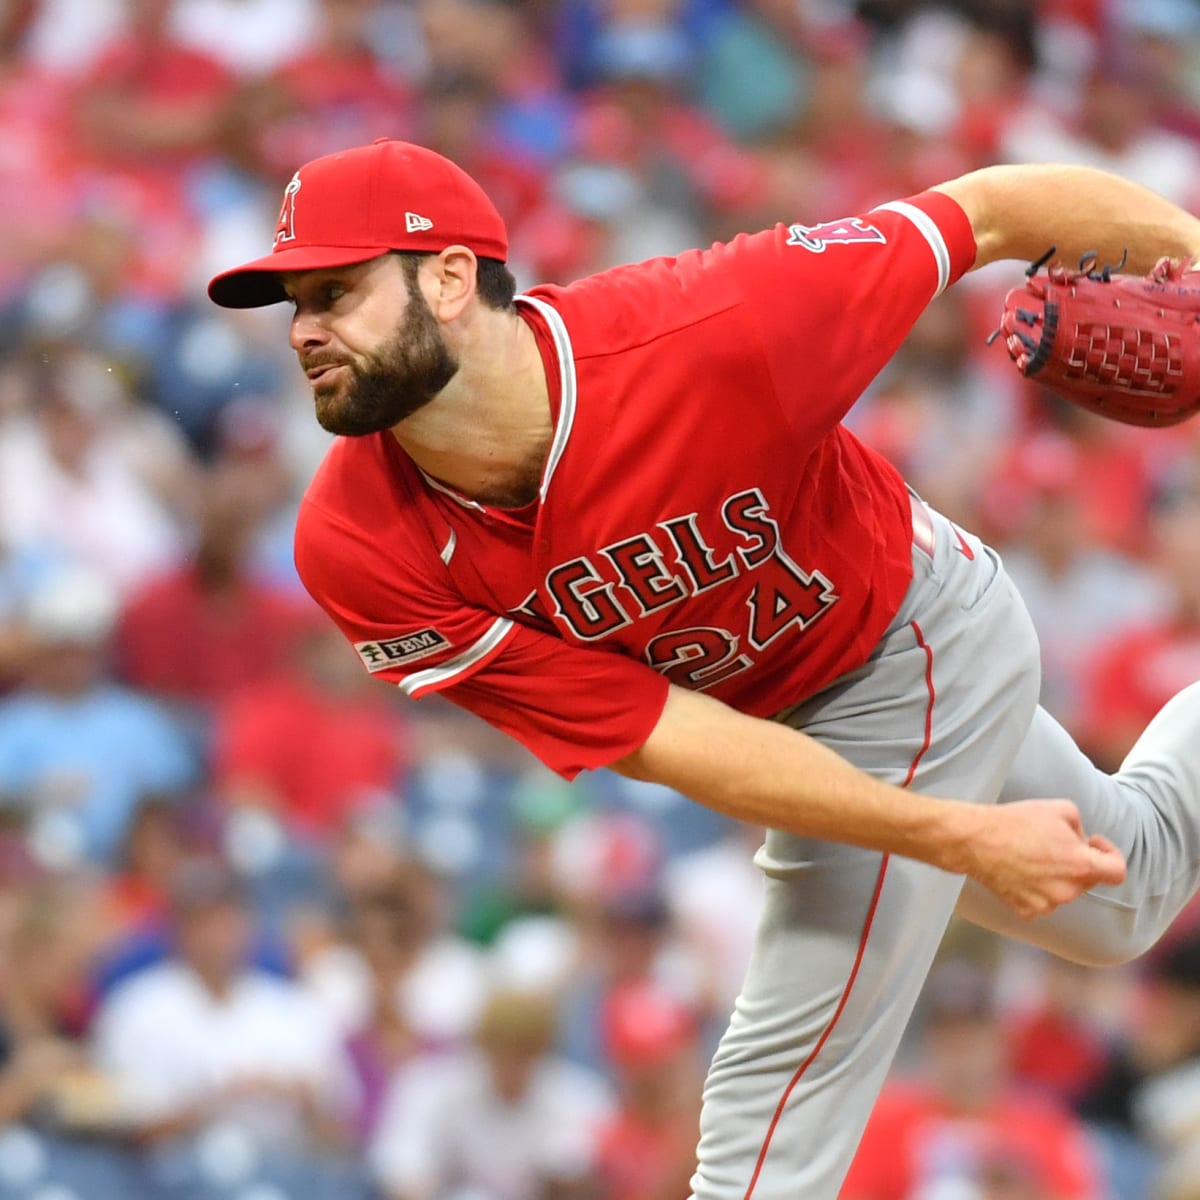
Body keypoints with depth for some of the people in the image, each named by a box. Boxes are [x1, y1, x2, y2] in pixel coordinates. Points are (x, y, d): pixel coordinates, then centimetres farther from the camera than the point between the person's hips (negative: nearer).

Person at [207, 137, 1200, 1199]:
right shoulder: (359, 550, -29)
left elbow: (983, 213, -27)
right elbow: (657, 740, -27)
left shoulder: (707, 337, -40)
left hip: (916, 645, -4)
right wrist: (960, 838, -29)